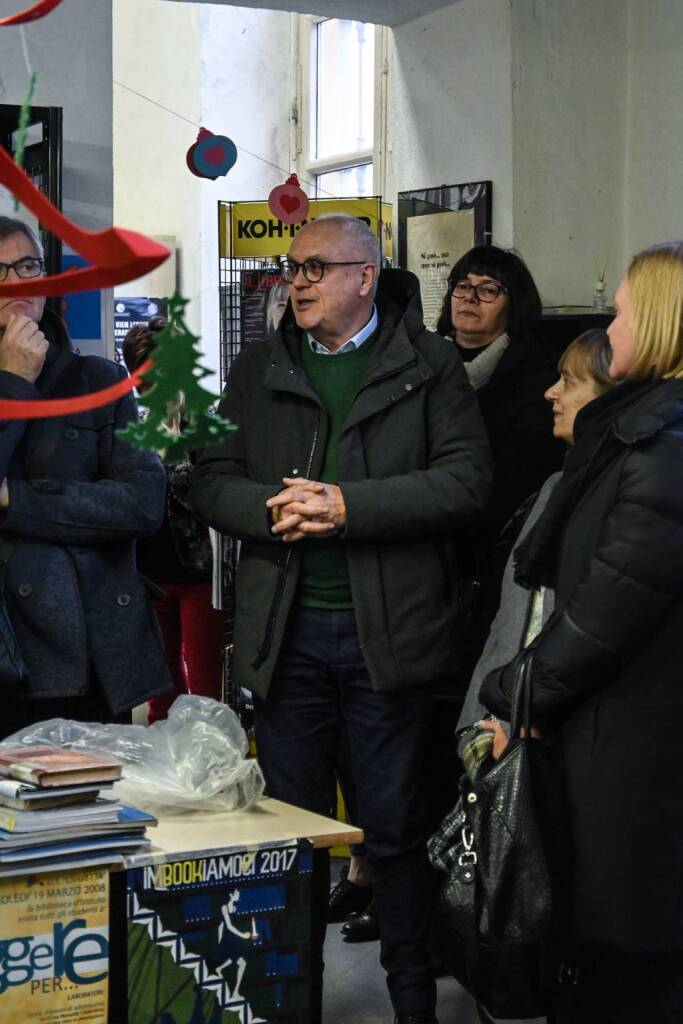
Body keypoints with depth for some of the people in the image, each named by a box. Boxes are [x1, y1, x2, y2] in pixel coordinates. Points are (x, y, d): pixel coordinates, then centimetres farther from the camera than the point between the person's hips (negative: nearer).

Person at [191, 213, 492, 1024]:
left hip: (387, 629, -3)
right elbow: (212, 482, 7)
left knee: (394, 828, 7)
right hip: (285, 630, 3)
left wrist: (346, 505, -18)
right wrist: (275, 508, -14)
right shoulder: (258, 370, 11)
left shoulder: (429, 367, 1)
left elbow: (466, 480, -10)